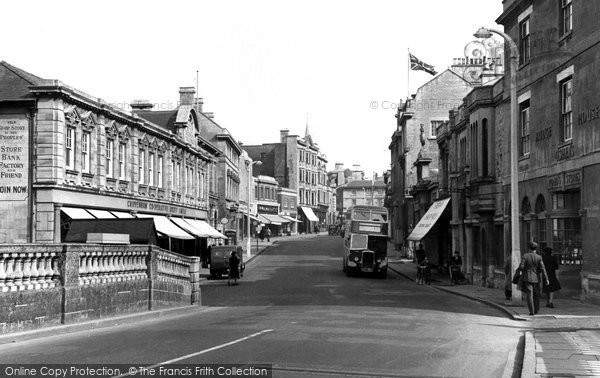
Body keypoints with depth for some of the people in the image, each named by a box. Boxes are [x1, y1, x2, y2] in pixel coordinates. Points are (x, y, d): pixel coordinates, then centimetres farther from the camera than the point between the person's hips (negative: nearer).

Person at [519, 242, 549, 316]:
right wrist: (546, 279, -5)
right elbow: (542, 269, -7)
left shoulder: (525, 256, -7)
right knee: (536, 295, 15)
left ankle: (531, 311, -6)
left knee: (529, 295, -1)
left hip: (527, 278, -2)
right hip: (536, 278, 2)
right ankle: (536, 310, 21)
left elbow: (521, 267, -11)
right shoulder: (539, 257, -4)